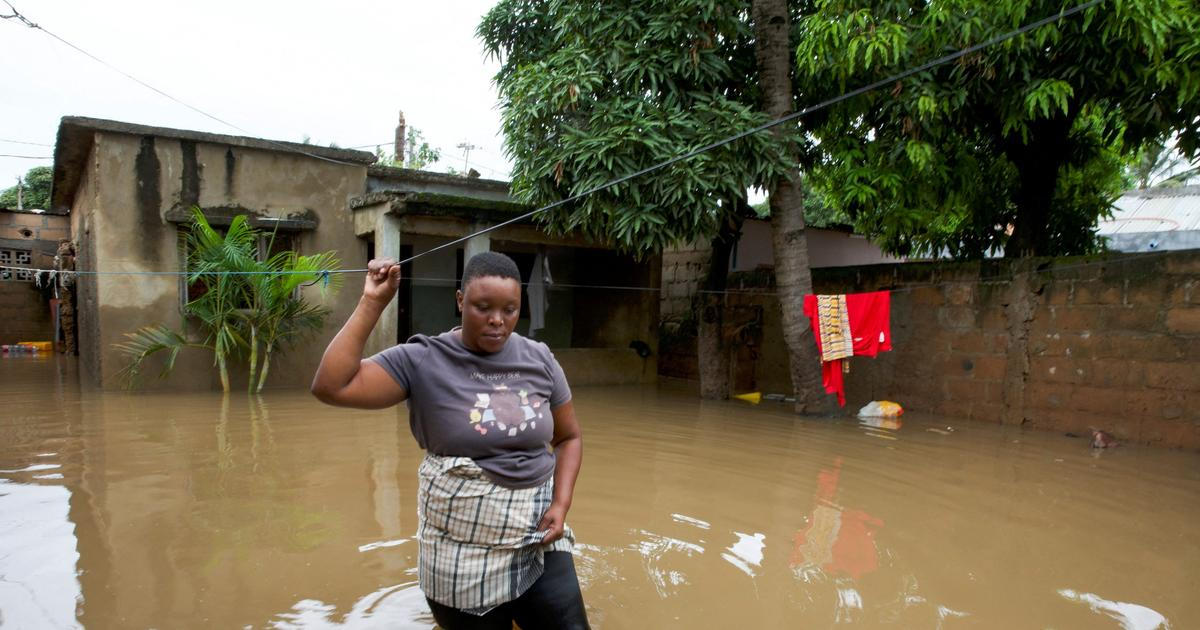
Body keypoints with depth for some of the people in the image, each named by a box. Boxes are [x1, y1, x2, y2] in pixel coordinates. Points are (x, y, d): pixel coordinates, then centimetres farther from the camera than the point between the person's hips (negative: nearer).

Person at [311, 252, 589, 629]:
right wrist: (372, 303, -18)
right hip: (462, 554, -2)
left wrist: (561, 504, -5)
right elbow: (330, 388, -18)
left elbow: (569, 437, 9)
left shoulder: (539, 359, 0)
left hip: (537, 542, 3)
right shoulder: (423, 360, -9)